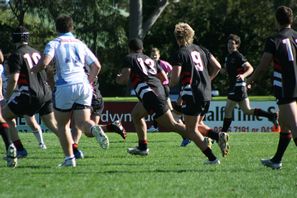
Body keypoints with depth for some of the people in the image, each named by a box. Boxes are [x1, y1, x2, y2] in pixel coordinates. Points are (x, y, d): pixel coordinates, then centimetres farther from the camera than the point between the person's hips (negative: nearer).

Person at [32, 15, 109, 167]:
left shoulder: (54, 44, 3)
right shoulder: (80, 44, 18)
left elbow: (44, 63, -14)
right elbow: (96, 66, 15)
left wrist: (32, 71, 5)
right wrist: (89, 82, 28)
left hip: (64, 87, -3)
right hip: (83, 85, 3)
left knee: (63, 125, 13)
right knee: (82, 122, -2)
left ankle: (69, 158, 8)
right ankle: (94, 129, -37)